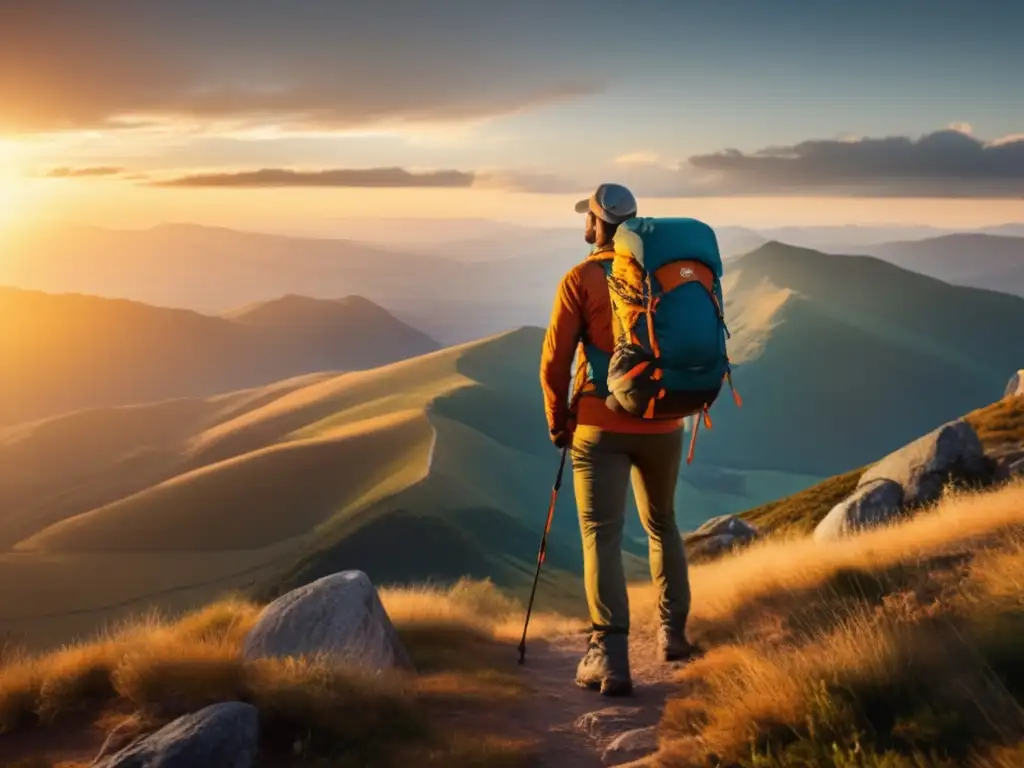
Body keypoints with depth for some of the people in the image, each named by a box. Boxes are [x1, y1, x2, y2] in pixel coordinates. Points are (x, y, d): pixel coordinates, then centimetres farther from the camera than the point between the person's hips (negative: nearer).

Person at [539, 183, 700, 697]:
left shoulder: (580, 280, -7)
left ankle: (610, 659, -10)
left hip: (600, 424, -4)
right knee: (662, 525, 22)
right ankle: (673, 633, 26)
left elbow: (555, 360, -7)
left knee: (601, 536, -2)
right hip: (662, 424, 4)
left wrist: (558, 421, 5)